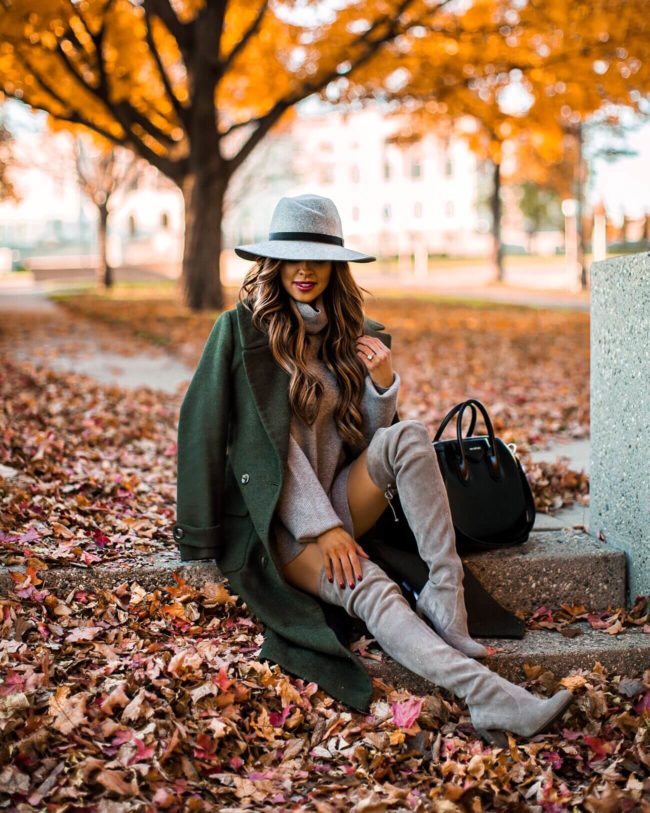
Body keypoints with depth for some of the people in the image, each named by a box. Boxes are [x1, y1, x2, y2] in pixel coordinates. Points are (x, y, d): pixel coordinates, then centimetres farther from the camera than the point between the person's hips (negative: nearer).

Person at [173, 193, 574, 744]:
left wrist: (383, 384, -9)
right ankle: (489, 698, -46)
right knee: (369, 589, -31)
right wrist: (322, 527, -19)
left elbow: (367, 440, 10)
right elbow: (272, 444, -12)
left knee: (408, 436, -24)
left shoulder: (351, 335, 11)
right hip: (278, 518, -5)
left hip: (339, 500, 5)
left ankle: (445, 601, -29)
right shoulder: (242, 330, -6)